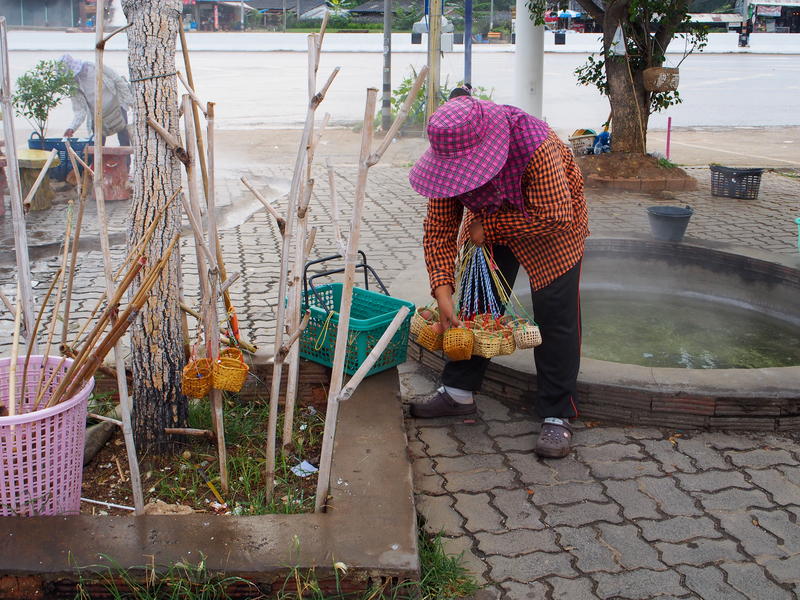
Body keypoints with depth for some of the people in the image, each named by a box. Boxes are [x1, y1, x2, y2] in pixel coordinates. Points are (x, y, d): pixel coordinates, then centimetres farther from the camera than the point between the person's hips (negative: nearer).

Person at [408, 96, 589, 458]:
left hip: (551, 223, -4)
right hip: (489, 222, 5)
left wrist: (489, 226, -28)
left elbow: (555, 218, -35)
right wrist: (442, 289, -28)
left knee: (555, 314, -10)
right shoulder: (452, 156, -23)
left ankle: (557, 417, -1)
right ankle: (458, 392, 17)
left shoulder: (536, 146, -40)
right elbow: (439, 228, -18)